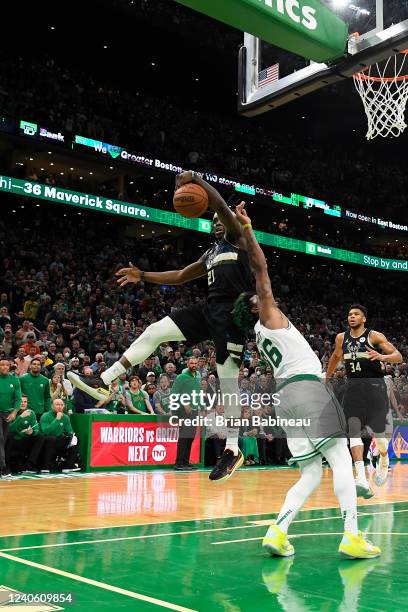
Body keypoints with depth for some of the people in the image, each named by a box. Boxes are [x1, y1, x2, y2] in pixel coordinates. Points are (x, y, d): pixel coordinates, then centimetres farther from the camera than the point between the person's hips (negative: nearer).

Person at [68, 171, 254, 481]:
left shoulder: (238, 239, 5)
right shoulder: (211, 253, 27)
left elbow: (222, 206, -14)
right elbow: (180, 276, 30)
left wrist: (196, 179, -13)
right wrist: (143, 276, 23)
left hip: (232, 313, -8)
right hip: (209, 308, 8)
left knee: (229, 380, -7)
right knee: (154, 331, -3)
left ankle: (233, 449, 1)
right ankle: (104, 382, -2)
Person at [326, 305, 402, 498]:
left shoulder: (375, 336, -5)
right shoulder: (341, 338, 9)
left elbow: (398, 357, -7)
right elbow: (336, 356, 29)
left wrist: (382, 356, -27)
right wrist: (327, 378, 35)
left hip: (374, 385, -3)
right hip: (353, 387, 3)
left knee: (378, 432, 5)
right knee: (354, 431, -14)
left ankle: (384, 461, 40)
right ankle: (361, 480, -21)